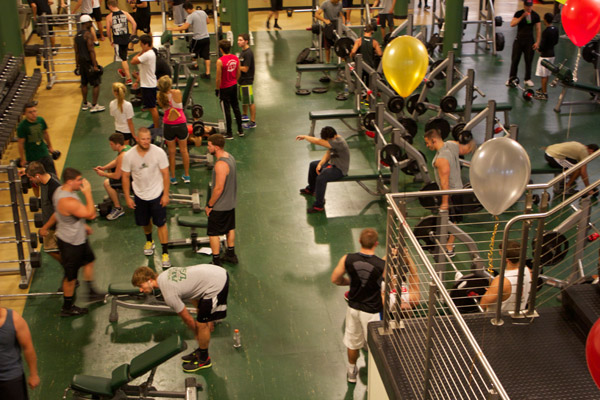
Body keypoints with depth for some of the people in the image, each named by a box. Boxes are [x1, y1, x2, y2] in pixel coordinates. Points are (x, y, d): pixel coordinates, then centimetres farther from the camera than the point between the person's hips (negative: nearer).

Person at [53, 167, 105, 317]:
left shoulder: (60, 190, -4)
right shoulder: (68, 201, -36)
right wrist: (88, 193, -28)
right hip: (70, 243, -10)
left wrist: (83, 225, 20)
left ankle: (91, 293, 44)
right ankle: (67, 308, 25)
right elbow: (91, 214, -31)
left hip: (77, 237, 10)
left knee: (89, 260, 27)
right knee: (71, 276, 7)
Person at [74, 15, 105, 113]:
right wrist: (95, 65, -20)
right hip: (89, 61, -8)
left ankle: (85, 104, 27)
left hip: (81, 61, 8)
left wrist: (78, 65, 21)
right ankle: (94, 106, -1)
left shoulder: (77, 35, 10)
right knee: (96, 84, -1)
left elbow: (76, 51, 14)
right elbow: (91, 50, -20)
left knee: (84, 83, 17)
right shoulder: (88, 34, -15)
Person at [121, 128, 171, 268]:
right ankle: (149, 241, 49)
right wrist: (127, 197, -3)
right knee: (145, 222, 19)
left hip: (157, 194, -2)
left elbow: (165, 174, -10)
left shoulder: (158, 152, -17)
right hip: (140, 195, 2)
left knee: (161, 223, -1)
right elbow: (125, 177, -3)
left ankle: (165, 252, 9)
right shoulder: (129, 155, -14)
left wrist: (166, 194, -10)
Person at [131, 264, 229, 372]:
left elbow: (188, 319, -4)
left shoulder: (169, 295, -16)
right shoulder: (166, 274, 10)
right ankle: (201, 351, 38)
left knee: (201, 324, 3)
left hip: (216, 286, -10)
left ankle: (204, 359, 21)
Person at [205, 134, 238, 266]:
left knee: (213, 233, 3)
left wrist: (209, 205, -16)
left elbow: (219, 188, -28)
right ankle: (230, 255, 38)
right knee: (230, 228, 23)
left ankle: (216, 262, 10)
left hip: (220, 206, -10)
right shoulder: (229, 157, 1)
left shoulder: (221, 165, -30)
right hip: (230, 202, 10)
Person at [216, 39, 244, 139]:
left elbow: (218, 78, -18)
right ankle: (240, 130, 27)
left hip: (224, 89, -6)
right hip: (234, 86, 6)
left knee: (226, 110, 4)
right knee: (236, 108, 18)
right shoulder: (236, 58, -3)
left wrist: (217, 89, -6)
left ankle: (229, 133, 13)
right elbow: (238, 73, 6)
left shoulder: (220, 61, -21)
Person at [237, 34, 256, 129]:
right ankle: (244, 115, 43)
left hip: (247, 80, -10)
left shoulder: (248, 53, -22)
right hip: (242, 79, 10)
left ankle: (253, 122, 2)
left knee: (250, 102, -4)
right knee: (243, 99, 25)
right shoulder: (243, 51, 8)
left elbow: (245, 69, -24)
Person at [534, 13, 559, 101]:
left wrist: (539, 49, -3)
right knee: (546, 74, 21)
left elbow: (543, 45, -22)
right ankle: (543, 89, 35)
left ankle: (544, 94, 3)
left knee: (544, 75, -1)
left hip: (545, 55, -8)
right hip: (552, 53, 8)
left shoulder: (546, 32, -23)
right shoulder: (556, 29, 3)